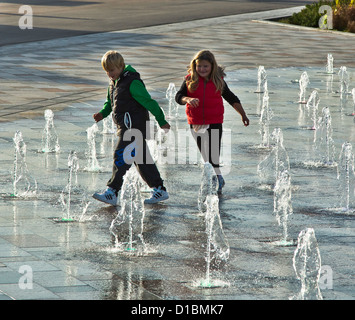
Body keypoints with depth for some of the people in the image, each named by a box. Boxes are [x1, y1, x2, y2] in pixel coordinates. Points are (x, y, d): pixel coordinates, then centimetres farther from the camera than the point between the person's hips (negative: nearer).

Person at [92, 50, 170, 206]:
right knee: (142, 160, 11)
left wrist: (161, 121, -13)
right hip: (125, 127, 10)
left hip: (134, 126, -10)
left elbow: (149, 102, -15)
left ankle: (111, 193, -14)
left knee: (121, 156, -13)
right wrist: (103, 114, 5)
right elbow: (110, 102, 25)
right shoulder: (113, 83, 12)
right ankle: (159, 190, 17)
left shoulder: (132, 83, -17)